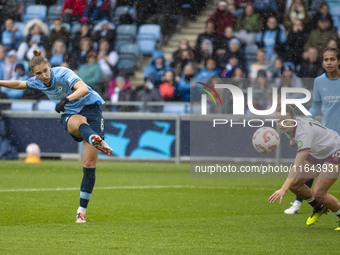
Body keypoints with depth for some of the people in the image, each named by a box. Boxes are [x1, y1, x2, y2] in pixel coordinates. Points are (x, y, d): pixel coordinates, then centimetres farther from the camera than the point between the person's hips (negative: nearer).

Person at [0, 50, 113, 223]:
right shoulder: (37, 82, -1)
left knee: (89, 164, -9)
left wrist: (66, 99, -52)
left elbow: (84, 89, -38)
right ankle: (96, 140, -74)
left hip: (90, 109, -4)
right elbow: (19, 84, 23)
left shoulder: (63, 74, -21)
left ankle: (82, 211, 0)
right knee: (80, 122, -38)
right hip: (70, 114, 4)